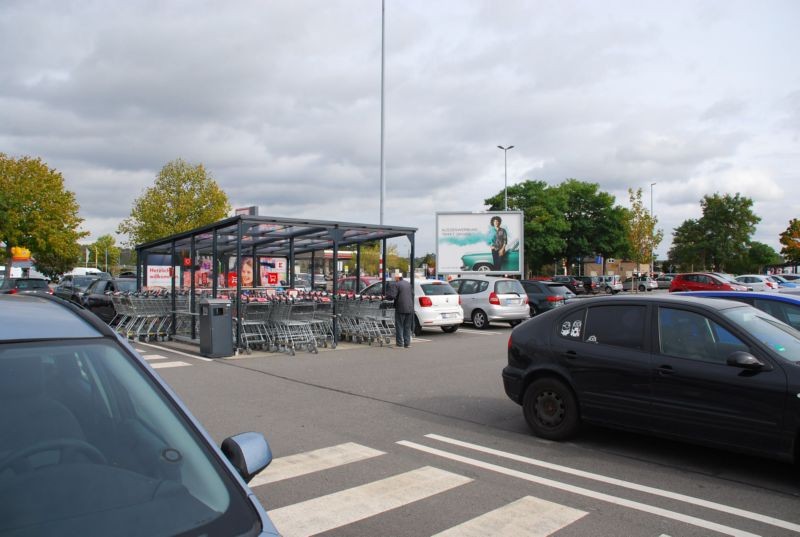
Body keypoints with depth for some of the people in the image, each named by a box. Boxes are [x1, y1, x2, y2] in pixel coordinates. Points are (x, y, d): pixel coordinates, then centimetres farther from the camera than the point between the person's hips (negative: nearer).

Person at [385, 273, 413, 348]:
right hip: (409, 308, 7)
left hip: (401, 309, -7)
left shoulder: (395, 285, -10)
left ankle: (400, 344, 0)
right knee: (407, 327, 12)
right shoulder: (408, 284, 14)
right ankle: (407, 343, 15)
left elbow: (391, 296, -18)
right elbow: (412, 295, 22)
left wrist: (386, 296, 1)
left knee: (399, 327, 0)